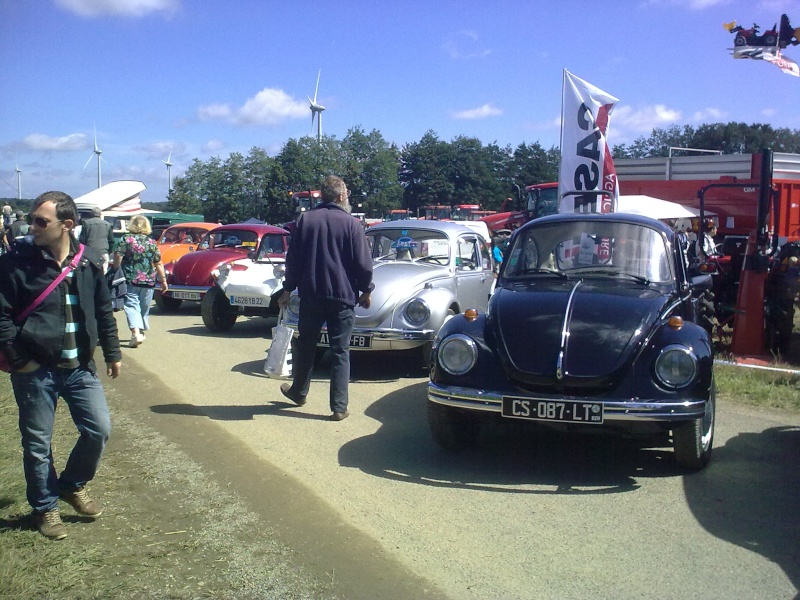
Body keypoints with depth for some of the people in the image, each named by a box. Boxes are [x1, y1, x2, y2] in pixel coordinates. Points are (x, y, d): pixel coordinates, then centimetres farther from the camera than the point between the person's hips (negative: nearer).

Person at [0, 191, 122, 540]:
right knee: (37, 444, 6)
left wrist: (112, 353, 12)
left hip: (80, 367, 3)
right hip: (36, 371, -3)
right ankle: (45, 507, 26)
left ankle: (73, 486, 29)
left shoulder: (89, 262, 1)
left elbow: (103, 311, 11)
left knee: (99, 429, 3)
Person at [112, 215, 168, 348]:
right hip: (148, 281, 3)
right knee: (144, 307, 16)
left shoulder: (125, 239, -3)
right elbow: (158, 264, 7)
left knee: (131, 306, -5)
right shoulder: (152, 242, 6)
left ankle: (136, 332, -23)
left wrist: (115, 271, 1)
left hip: (130, 280, -3)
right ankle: (141, 332, 28)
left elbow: (117, 257, -11)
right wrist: (163, 280, 12)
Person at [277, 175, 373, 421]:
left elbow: (293, 258, 4)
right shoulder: (351, 224, -6)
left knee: (305, 345, 18)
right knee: (340, 351, 3)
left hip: (310, 296, 3)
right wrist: (365, 291, 7)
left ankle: (298, 392, 33)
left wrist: (288, 289, 12)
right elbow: (363, 263, -7)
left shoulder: (305, 219, 2)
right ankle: (339, 407, 2)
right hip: (342, 297, -2)